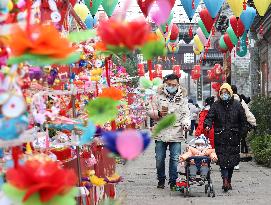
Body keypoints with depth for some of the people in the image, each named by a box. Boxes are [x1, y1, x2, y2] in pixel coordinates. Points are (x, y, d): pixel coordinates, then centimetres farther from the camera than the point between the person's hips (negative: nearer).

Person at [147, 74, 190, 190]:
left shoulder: (182, 98, 9)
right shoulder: (158, 97, 7)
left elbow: (186, 114, 4)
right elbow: (149, 111, 8)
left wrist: (186, 123, -15)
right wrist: (158, 114, -11)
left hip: (176, 133, 0)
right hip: (160, 133, 1)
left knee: (175, 159, -2)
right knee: (159, 159, 6)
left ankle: (173, 181, 9)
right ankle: (161, 180, 22)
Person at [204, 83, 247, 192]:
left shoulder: (237, 105, 6)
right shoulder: (216, 105, 4)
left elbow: (243, 120, 12)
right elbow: (209, 117, -4)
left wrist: (240, 133, 8)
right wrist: (208, 125, -25)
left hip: (234, 137, 1)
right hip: (220, 137, -1)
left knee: (232, 159, 5)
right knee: (222, 159, -11)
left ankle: (229, 180, 17)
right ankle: (225, 180, -17)